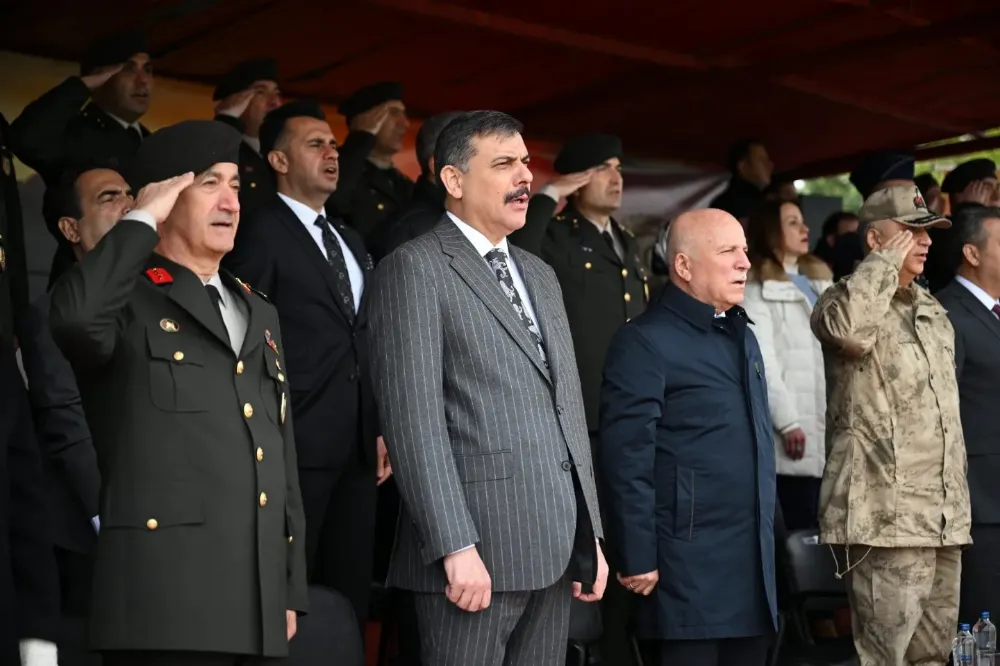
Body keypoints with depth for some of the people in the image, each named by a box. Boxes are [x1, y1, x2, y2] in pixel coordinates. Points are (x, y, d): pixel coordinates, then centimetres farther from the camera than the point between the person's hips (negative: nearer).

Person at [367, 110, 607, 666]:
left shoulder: (540, 275, 20)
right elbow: (414, 418, -13)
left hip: (557, 547, 7)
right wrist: (455, 546, -19)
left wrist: (591, 535, 13)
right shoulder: (416, 268, -4)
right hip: (479, 544, -7)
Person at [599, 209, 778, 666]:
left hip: (754, 563, 8)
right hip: (687, 567, -8)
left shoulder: (743, 337, 18)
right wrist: (638, 560, -16)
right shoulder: (646, 341, -9)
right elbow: (627, 460, -14)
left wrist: (766, 540, 18)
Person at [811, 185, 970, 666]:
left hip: (944, 519, 8)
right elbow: (846, 327, -31)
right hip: (886, 517, -8)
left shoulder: (933, 312, 21)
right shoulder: (848, 299, -3)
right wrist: (886, 262, -14)